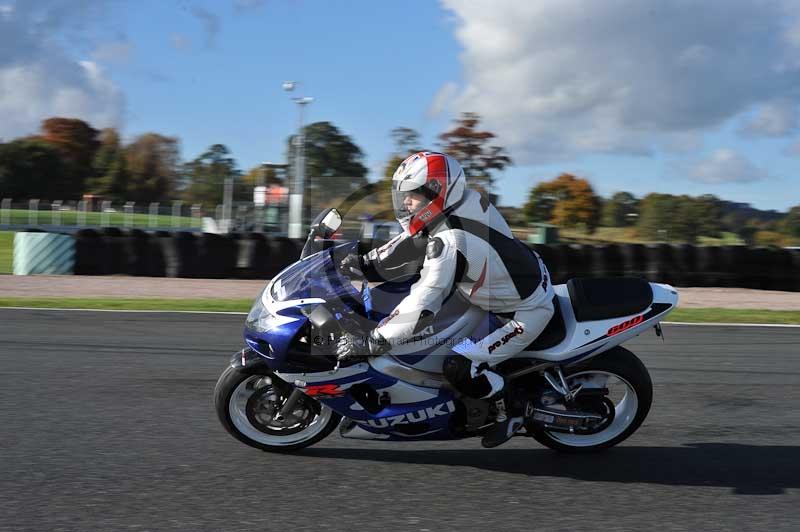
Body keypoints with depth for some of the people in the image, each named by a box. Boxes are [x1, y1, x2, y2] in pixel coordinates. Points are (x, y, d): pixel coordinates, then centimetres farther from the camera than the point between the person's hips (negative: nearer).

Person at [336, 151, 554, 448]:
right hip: (533, 284, 9)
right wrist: (366, 263, -2)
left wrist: (370, 343, -28)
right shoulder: (466, 200, -8)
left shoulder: (448, 242, -32)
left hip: (525, 314, -9)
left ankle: (510, 410, 11)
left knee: (457, 368, -14)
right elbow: (412, 240, 4)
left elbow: (424, 306, -33)